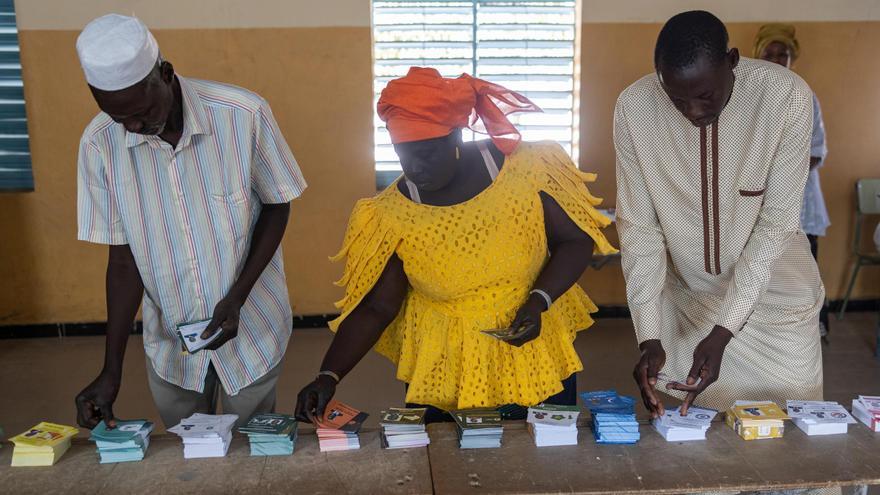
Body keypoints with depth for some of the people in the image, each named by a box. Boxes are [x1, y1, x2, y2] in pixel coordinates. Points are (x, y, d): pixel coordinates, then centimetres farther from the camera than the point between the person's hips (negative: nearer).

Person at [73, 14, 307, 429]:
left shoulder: (244, 114, -21)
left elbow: (277, 206, -7)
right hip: (169, 338, 2)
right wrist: (111, 368, -11)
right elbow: (123, 257, -6)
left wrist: (237, 297, -17)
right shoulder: (99, 144, -13)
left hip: (251, 330, -2)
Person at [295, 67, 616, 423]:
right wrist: (329, 376, -18)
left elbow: (576, 240, -5)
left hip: (536, 364, 1)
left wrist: (538, 302, -20)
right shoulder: (391, 215, -12)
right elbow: (374, 308, -7)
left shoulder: (525, 170, -14)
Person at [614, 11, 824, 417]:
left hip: (775, 297, 0)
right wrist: (649, 337, -19)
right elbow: (638, 228, -13)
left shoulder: (788, 96, -21)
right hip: (686, 298, 1)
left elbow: (777, 223, -19)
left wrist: (722, 332, -25)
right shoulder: (634, 108, -18)